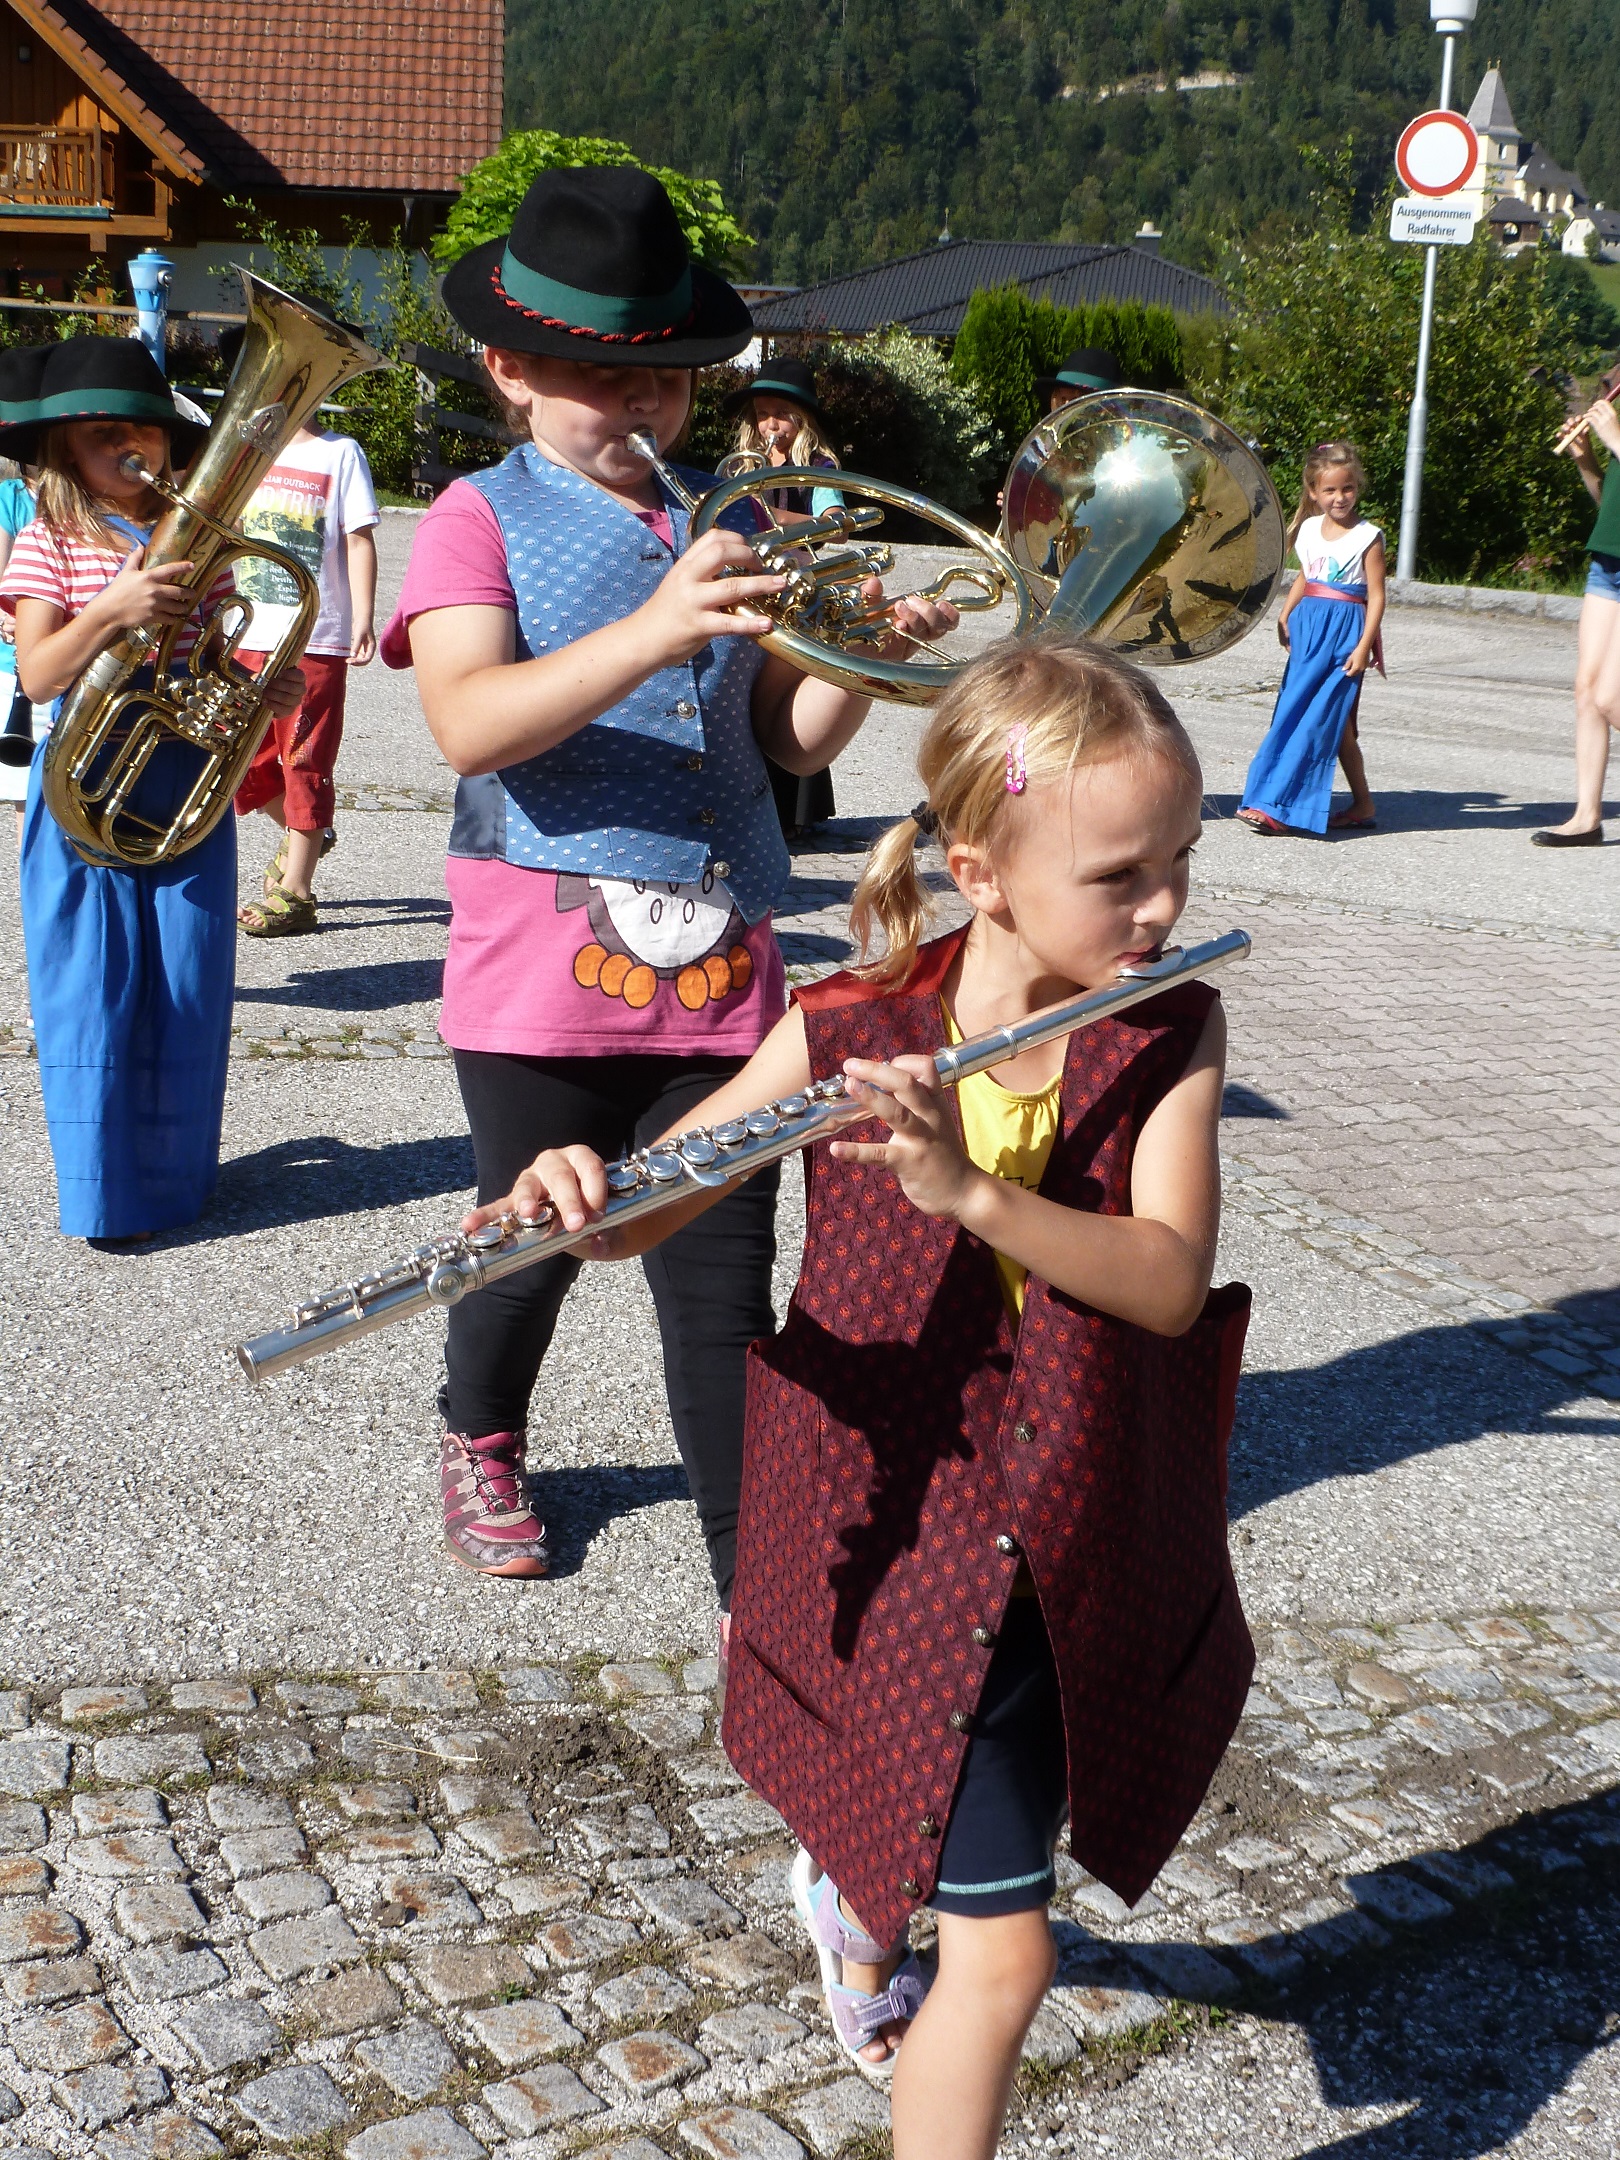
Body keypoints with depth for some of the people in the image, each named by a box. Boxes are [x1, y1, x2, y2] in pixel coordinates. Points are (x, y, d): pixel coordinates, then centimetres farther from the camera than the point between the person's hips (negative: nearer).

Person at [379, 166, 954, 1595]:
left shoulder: (718, 529, 14)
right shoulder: (483, 523, -2)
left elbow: (788, 739, 15)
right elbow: (470, 725, -20)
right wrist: (654, 634, -33)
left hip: (719, 968, 3)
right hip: (547, 975, -3)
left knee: (727, 1289, 2)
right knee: (535, 1249, 15)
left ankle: (758, 1587, 10)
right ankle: (481, 1440, 46)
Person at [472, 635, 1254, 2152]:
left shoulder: (1173, 1031, -11)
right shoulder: (849, 1033, -15)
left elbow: (1169, 1279, -23)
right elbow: (643, 1212, -11)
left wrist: (971, 1187, -38)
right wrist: (573, 1199, -35)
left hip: (1088, 1541, 4)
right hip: (910, 1536, -4)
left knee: (990, 1828, 29)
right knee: (1003, 1958, -4)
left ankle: (851, 1906, 64)